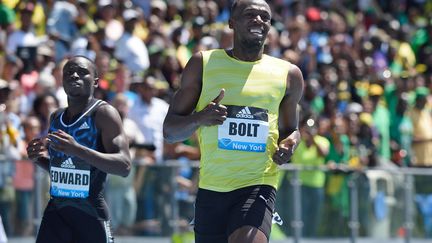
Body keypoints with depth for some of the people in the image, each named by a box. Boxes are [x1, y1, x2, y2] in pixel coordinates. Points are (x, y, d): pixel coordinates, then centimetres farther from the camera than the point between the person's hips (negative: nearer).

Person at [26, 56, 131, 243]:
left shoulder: (104, 114, -9)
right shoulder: (56, 118, 12)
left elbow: (124, 166, -19)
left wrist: (77, 150, -30)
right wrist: (39, 158, 3)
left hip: (91, 213, -6)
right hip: (56, 211, 6)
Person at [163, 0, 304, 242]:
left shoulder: (288, 74, 7)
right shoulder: (203, 63, 5)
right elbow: (170, 130, 5)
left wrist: (289, 144, -2)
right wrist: (199, 118, -17)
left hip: (258, 185, -2)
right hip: (211, 188, 2)